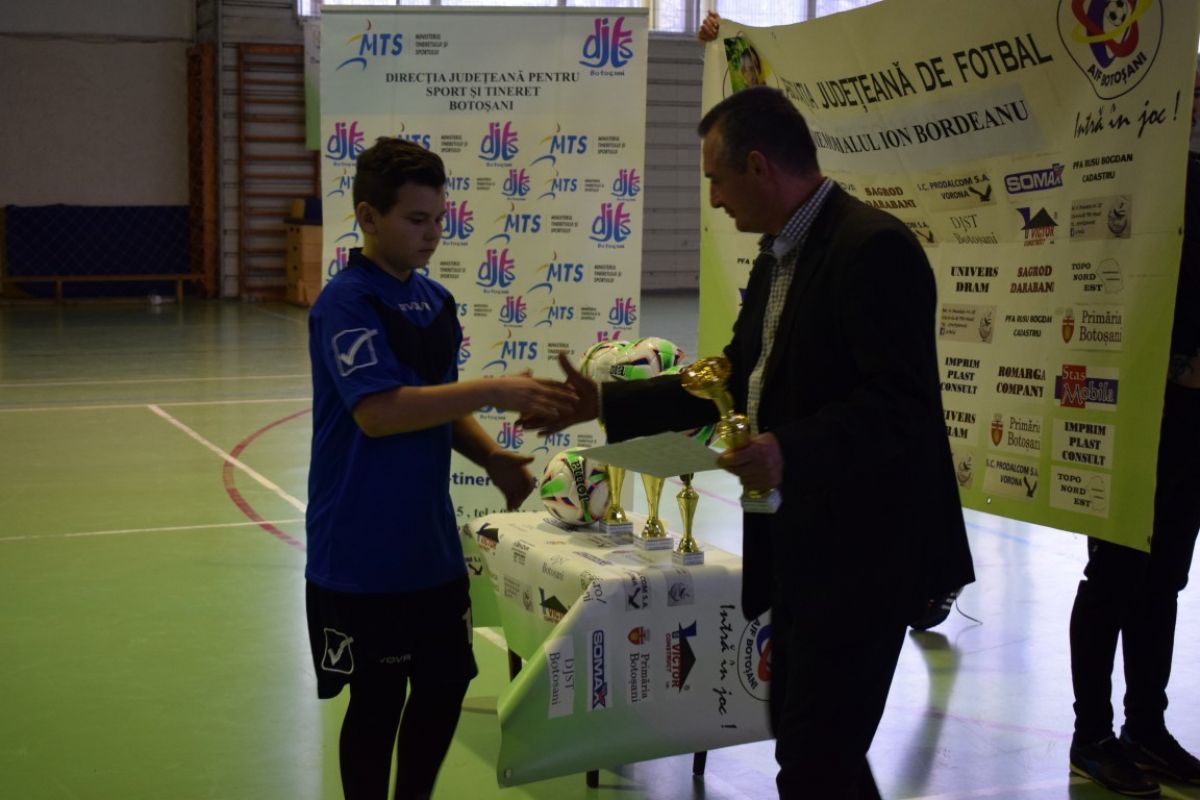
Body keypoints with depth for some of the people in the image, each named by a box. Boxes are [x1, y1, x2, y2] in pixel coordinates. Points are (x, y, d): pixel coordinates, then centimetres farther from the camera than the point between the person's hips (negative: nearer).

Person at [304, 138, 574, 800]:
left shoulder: (438, 302, 8)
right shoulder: (344, 303, -15)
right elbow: (379, 411, -26)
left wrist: (491, 460, -1)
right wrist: (493, 392, -28)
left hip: (432, 544, 7)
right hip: (362, 553, -7)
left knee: (445, 686, 15)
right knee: (377, 702, 6)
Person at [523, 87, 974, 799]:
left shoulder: (874, 247, -17)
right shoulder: (778, 254, 14)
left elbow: (903, 402, -23)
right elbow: (736, 379, 19)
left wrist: (790, 450, -36)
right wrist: (602, 403, 16)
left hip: (861, 547, -10)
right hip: (799, 544, 10)